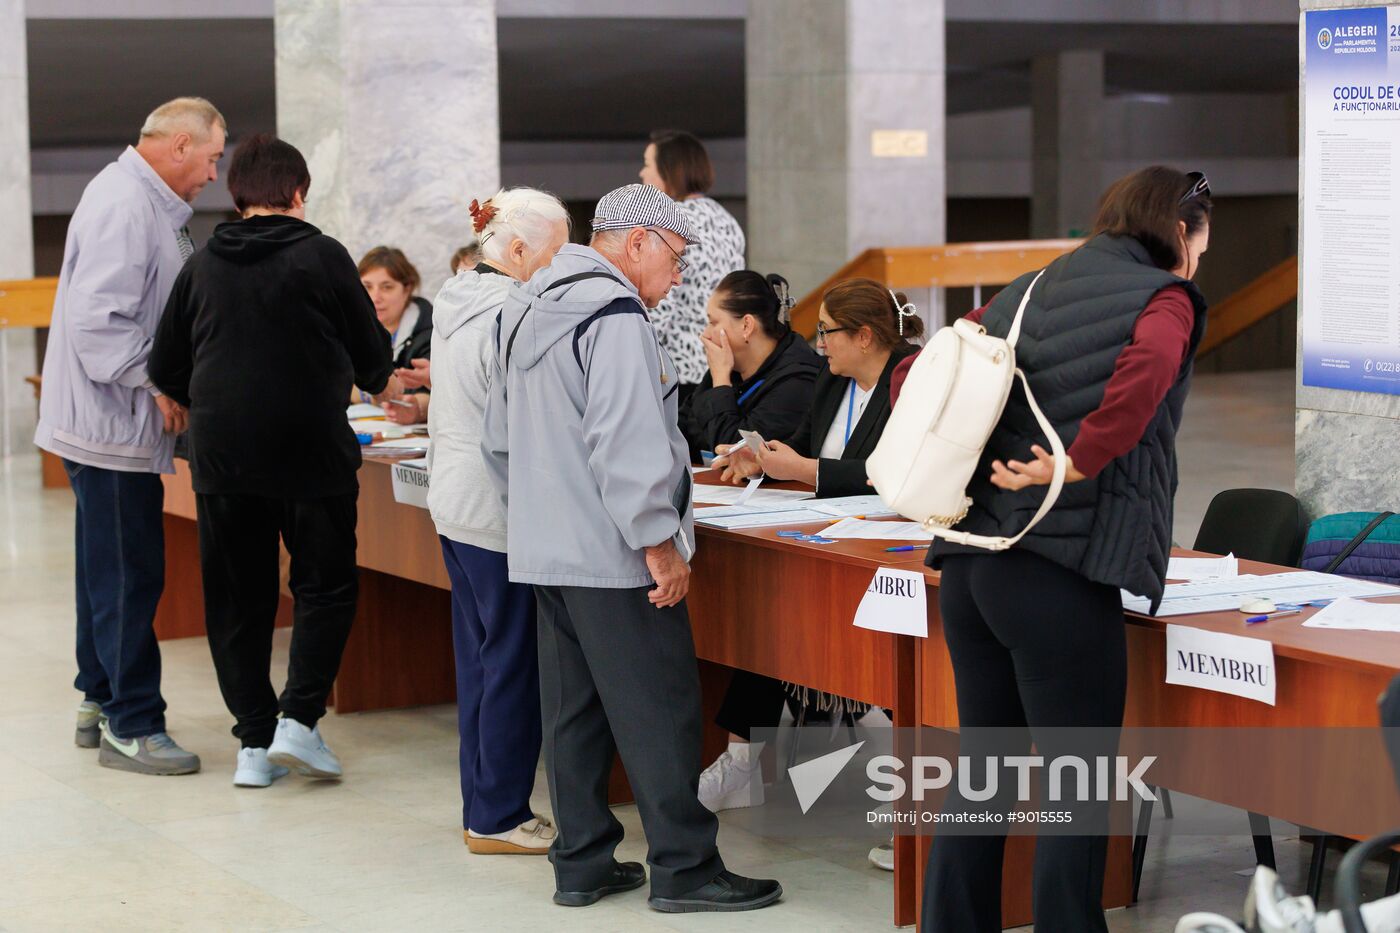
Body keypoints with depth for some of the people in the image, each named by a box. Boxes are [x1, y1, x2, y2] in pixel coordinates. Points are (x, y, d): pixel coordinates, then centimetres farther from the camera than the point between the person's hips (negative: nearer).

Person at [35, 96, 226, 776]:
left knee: (109, 567, 19)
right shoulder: (124, 206, -19)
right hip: (113, 426, -11)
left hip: (114, 422, 11)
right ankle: (130, 726, 1)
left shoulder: (150, 205, 15)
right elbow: (95, 319, -27)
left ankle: (100, 700, 30)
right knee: (128, 575, -5)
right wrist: (156, 383, -22)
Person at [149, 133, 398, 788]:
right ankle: (298, 719, -2)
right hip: (310, 450, -3)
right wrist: (379, 382, 28)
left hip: (220, 457, 3)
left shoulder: (202, 266, 7)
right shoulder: (321, 256, -2)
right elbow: (372, 355, 5)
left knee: (238, 599, 10)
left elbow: (166, 371, 11)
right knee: (326, 586, 10)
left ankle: (254, 743, 9)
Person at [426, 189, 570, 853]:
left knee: (480, 658, 14)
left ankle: (481, 807, 20)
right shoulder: (507, 314, -18)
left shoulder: (455, 302, 13)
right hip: (501, 513, -10)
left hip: (454, 505, 10)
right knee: (515, 662, -3)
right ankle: (499, 818, 3)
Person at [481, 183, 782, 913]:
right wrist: (659, 542, -19)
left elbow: (500, 441, 22)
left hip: (542, 547, 10)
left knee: (572, 711, 12)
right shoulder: (614, 316, -15)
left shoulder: (526, 311, 16)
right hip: (612, 554, -9)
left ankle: (581, 864, 17)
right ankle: (682, 868, 1)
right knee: (659, 710, -3)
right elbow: (625, 441, -23)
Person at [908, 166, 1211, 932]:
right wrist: (1078, 464, -17)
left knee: (983, 769, 15)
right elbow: (1147, 370, -24)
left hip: (967, 563, 7)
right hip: (1062, 569, -7)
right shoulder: (1162, 298, -2)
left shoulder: (1024, 293, 19)